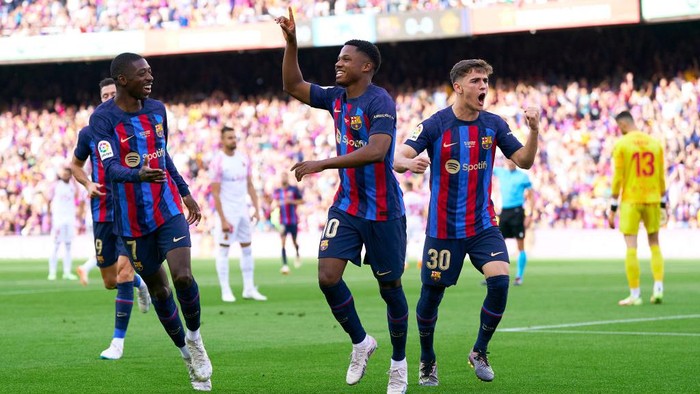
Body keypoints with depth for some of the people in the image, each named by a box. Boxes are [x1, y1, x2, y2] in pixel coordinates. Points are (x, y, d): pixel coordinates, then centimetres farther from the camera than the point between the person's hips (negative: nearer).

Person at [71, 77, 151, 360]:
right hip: (102, 213, 3)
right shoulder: (89, 133, 2)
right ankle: (139, 283, 46)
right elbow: (75, 164, 17)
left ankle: (118, 341, -7)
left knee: (124, 273, -17)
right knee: (110, 282, 9)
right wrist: (88, 184, -2)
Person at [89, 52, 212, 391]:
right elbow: (110, 168, -24)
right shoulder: (103, 118, -12)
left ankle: (195, 337, 7)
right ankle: (187, 354, 24)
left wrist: (185, 192, 24)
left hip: (168, 209, 2)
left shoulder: (157, 109, 5)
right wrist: (139, 175, -44)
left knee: (183, 277, -17)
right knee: (158, 289, 7)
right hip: (132, 220, -2)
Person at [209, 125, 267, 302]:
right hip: (227, 211, -7)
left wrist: (256, 208, 5)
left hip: (243, 210, 7)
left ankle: (249, 289, 14)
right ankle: (225, 291, 2)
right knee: (224, 249, -2)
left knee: (247, 248, 8)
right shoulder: (217, 162, -12)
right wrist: (223, 220, -17)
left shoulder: (244, 159, 7)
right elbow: (215, 193, -13)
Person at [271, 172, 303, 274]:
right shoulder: (276, 191, 7)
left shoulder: (294, 189, 0)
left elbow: (302, 201, 1)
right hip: (283, 221, 1)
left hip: (293, 220, -1)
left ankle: (297, 255, 42)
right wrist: (275, 205, -10)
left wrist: (291, 201, -13)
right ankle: (285, 265, -15)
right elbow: (273, 205, 14)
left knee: (294, 241, 8)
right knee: (283, 242, -11)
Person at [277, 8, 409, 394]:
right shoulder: (336, 98, 7)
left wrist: (322, 165, -31)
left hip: (382, 210, -6)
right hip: (346, 205, 6)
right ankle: (360, 342, 13)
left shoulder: (380, 102, -17)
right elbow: (293, 86, 17)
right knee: (327, 276, -8)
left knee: (389, 287, 4)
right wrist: (291, 42, 5)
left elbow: (376, 151, -30)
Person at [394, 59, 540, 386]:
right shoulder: (435, 125, -9)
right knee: (432, 294, 5)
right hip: (443, 227, -2)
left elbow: (524, 160, 2)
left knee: (500, 281, -17)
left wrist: (534, 131, -16)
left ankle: (479, 353, 4)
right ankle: (427, 362, 28)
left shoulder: (493, 124, 1)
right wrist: (408, 163, -41)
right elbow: (398, 158, -17)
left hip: (483, 224, 2)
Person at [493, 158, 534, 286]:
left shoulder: (523, 176, -2)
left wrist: (529, 215, -9)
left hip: (517, 211, -4)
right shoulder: (500, 172, 10)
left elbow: (530, 197, -1)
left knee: (520, 246, -2)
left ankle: (519, 277, 3)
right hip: (504, 211, 4)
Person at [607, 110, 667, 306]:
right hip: (652, 199, 4)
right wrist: (663, 205, 16)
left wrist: (613, 208, -1)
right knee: (654, 244, 14)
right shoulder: (655, 143, 7)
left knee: (631, 247, -2)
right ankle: (658, 288, 3)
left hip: (630, 201, -4)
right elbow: (662, 177, 8)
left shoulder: (621, 144, -5)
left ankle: (635, 294, -5)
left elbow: (618, 178, -6)